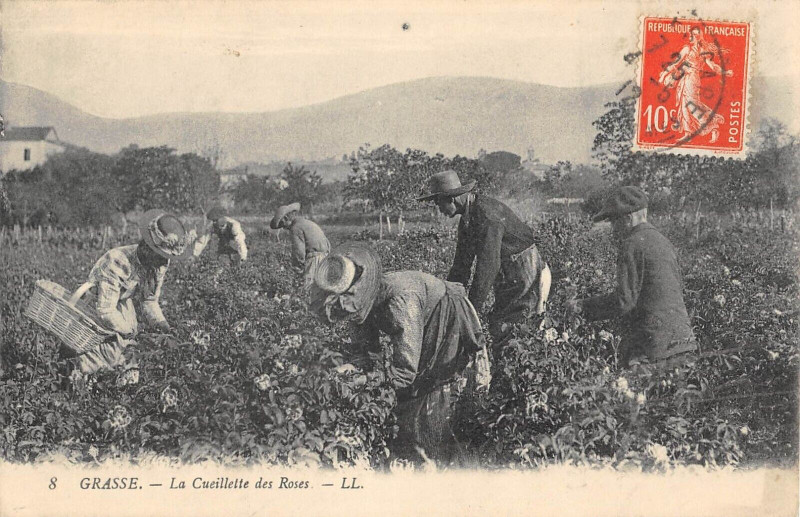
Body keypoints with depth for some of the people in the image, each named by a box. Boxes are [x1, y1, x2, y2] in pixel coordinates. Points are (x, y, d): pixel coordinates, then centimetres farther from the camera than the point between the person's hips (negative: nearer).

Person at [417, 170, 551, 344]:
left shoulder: (487, 214, -25)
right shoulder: (467, 219, 6)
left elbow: (487, 264, -29)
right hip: (506, 279, 9)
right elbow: (462, 264, 11)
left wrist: (472, 309, -27)